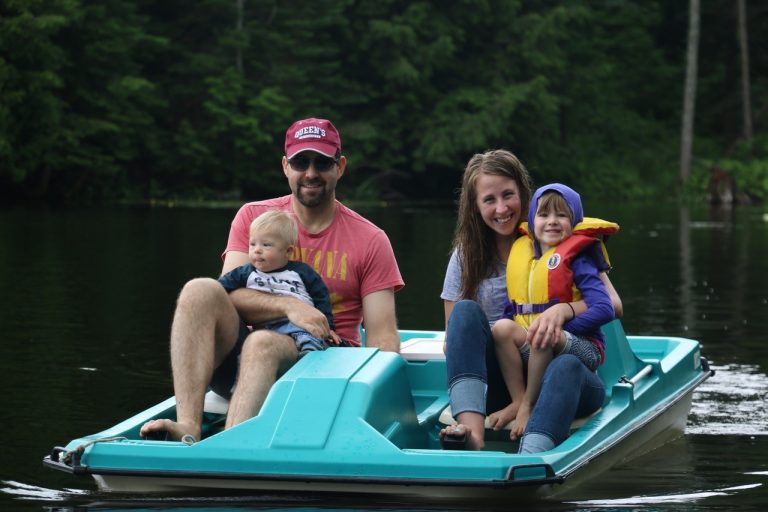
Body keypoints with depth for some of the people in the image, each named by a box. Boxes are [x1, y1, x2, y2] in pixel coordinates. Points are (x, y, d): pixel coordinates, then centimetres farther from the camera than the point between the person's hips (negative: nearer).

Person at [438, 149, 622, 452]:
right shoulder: (466, 256, 10)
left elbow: (613, 304, -5)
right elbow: (453, 339, 10)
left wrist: (563, 310, -25)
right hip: (498, 382, 2)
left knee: (566, 367, -37)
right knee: (466, 311, -23)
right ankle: (472, 433, -43)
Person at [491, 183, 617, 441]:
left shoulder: (576, 258, -4)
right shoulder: (521, 255, 12)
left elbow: (604, 309, -16)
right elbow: (510, 312, 16)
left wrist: (558, 329, -20)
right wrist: (506, 332, -6)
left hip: (580, 348, -5)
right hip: (531, 350, 5)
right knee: (502, 327, -23)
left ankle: (528, 404, -20)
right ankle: (518, 399, -18)